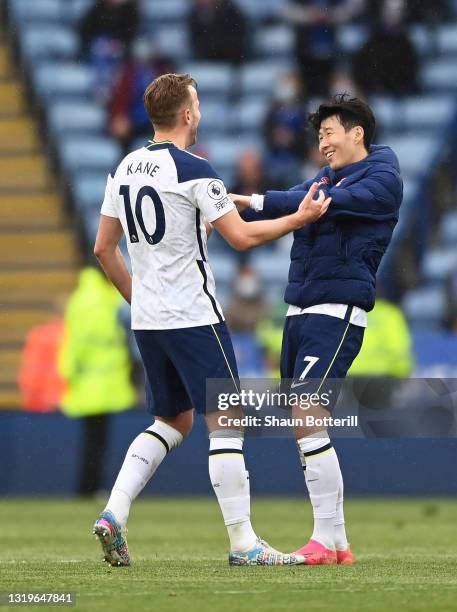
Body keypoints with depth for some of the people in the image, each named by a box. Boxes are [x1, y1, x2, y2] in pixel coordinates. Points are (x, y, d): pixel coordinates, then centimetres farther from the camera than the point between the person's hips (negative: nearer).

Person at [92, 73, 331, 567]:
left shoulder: (126, 168, 9)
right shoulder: (193, 170, -13)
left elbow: (103, 248, 14)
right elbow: (241, 236, -14)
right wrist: (300, 218, -2)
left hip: (146, 320, 8)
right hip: (192, 317, -8)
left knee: (172, 422, 18)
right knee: (227, 422, -2)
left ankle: (114, 513, 3)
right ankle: (243, 543, -2)